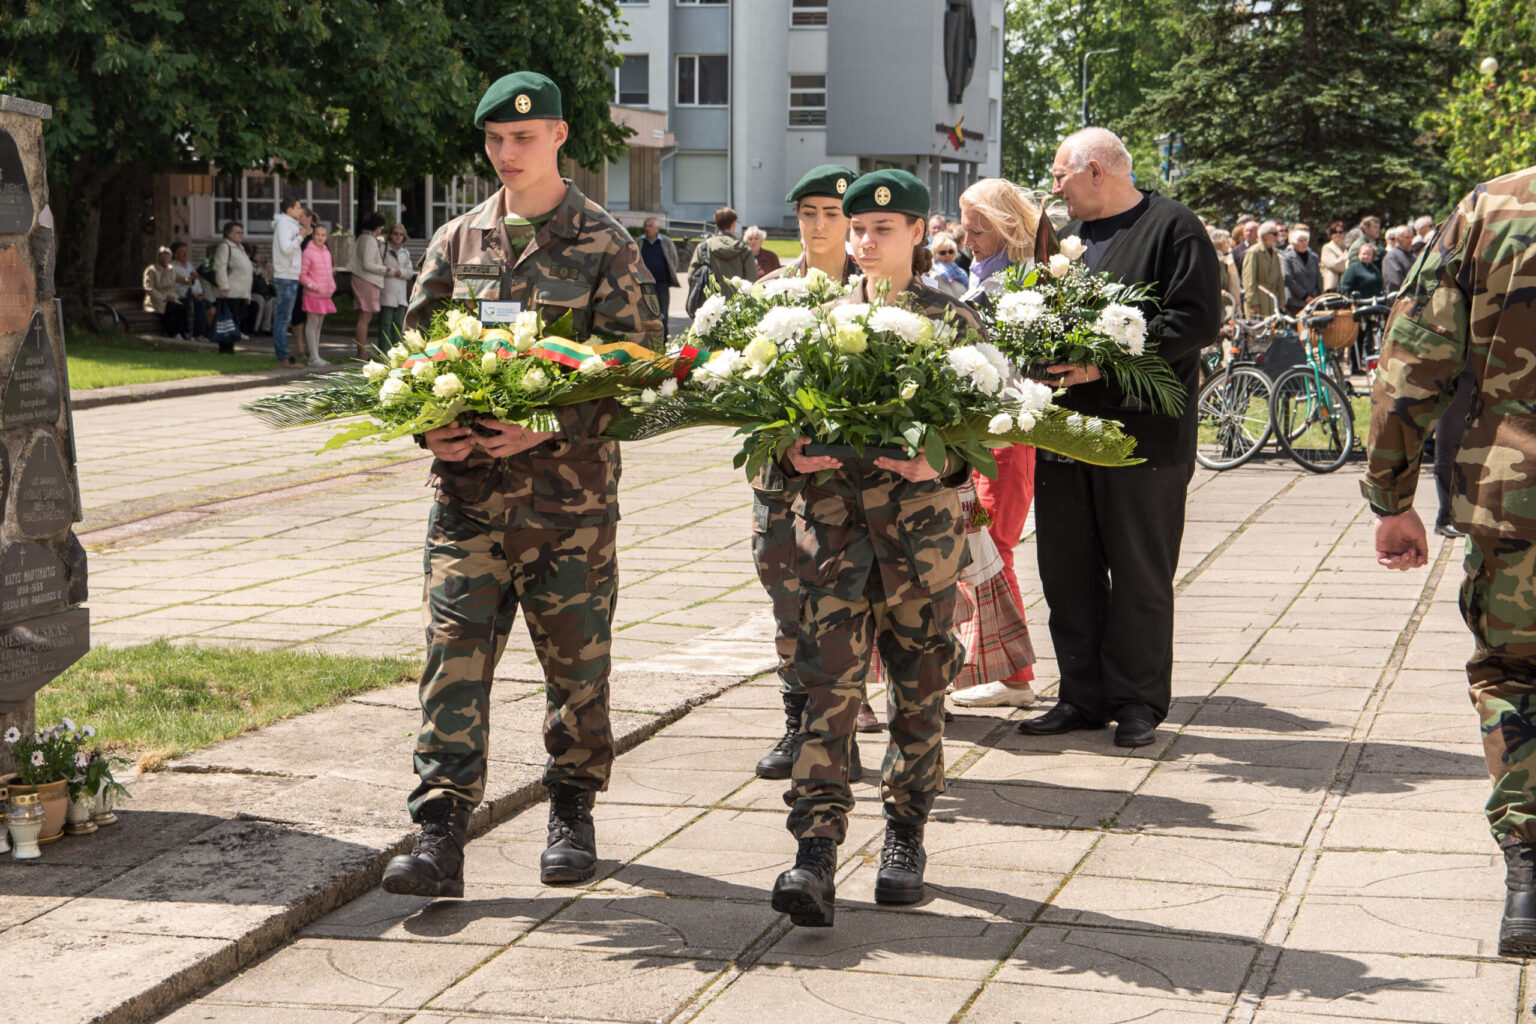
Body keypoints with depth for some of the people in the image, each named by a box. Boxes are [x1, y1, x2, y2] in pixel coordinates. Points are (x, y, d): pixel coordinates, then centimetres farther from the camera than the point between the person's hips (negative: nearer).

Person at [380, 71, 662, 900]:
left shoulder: (604, 245, 0)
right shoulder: (456, 241, 11)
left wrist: (553, 426, -18)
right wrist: (430, 425, -6)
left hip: (571, 489, -2)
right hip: (468, 488, 2)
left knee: (575, 659, 7)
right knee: (454, 653, -5)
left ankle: (572, 813, 25)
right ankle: (440, 836, -5)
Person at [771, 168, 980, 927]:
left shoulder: (953, 320, 3)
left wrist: (937, 462, -17)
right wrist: (794, 452, -9)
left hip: (920, 522, -1)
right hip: (832, 515, 1)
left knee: (918, 683, 8)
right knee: (829, 682, -8)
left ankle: (906, 834, 23)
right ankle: (816, 852, -12)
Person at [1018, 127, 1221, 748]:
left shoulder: (1174, 229, -5)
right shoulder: (1067, 236, 19)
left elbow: (1197, 321, -14)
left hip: (1144, 433, -7)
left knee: (1140, 577, 1)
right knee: (1066, 573, 8)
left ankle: (1137, 703, 10)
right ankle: (1082, 698, 17)